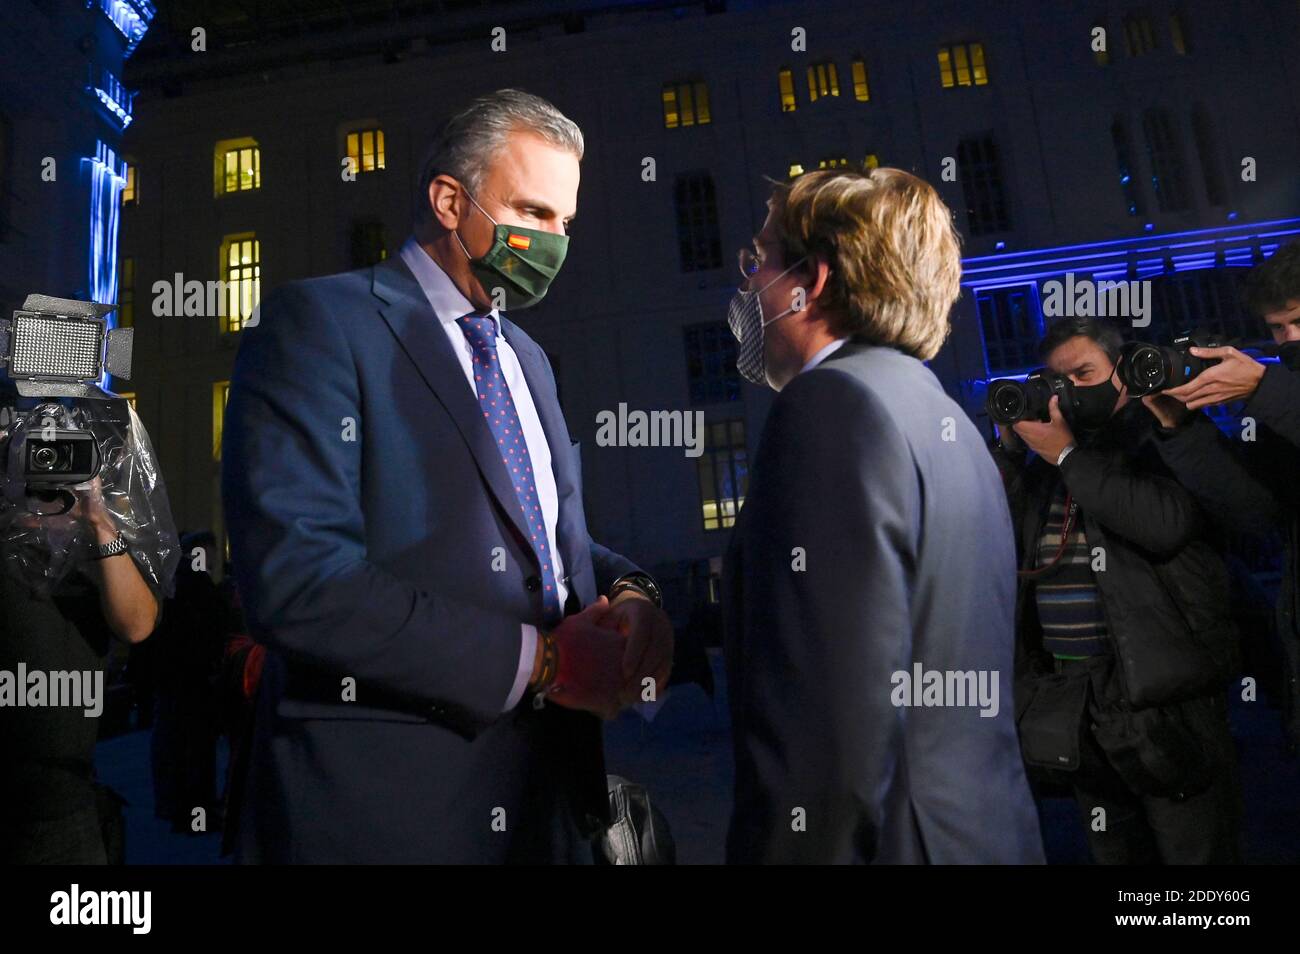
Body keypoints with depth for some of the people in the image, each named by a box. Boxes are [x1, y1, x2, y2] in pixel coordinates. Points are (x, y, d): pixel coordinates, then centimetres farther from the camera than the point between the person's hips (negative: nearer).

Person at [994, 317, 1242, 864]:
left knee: (1194, 851, 6)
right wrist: (1009, 446, -2)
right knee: (1113, 851, 17)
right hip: (1070, 694, 5)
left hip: (1161, 692, -5)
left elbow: (1166, 523, -20)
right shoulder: (1048, 443, 13)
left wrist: (1068, 456, -13)